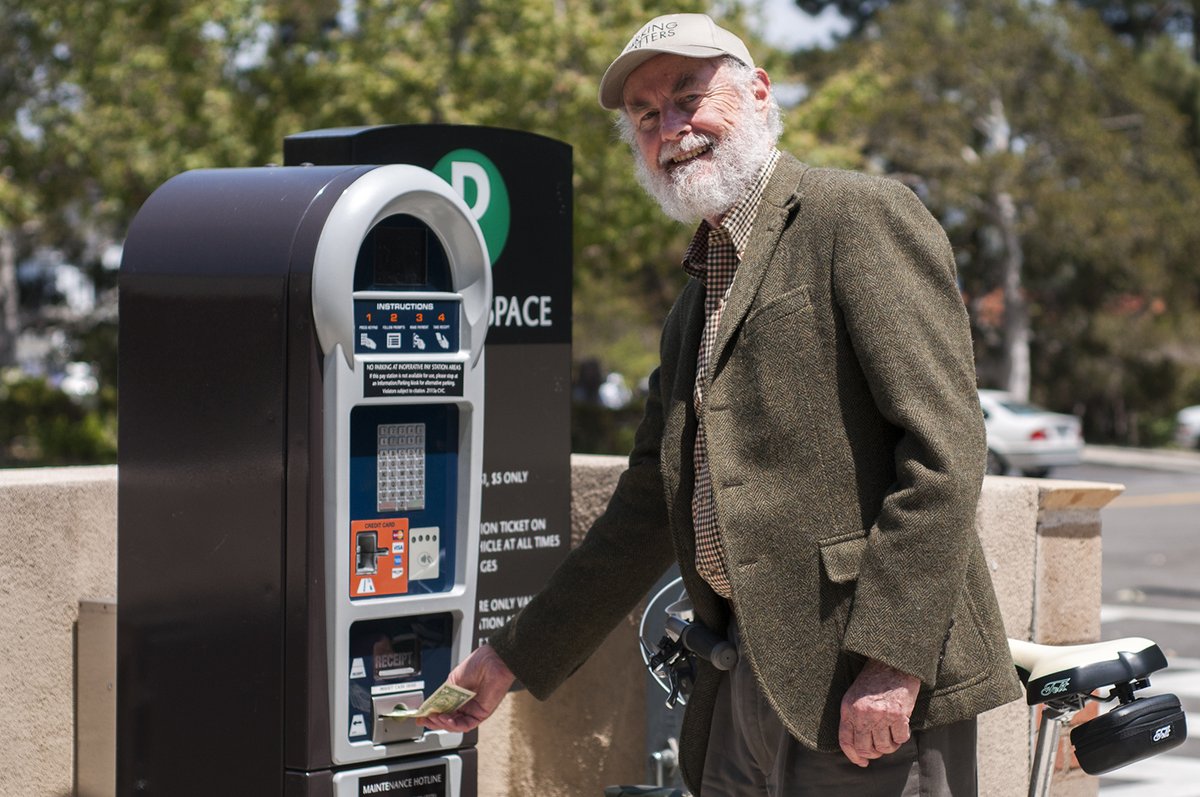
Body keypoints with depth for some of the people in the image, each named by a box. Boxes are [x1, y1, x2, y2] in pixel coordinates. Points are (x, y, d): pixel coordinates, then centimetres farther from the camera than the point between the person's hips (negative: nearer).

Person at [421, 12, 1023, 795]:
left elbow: (944, 446, -14)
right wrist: (515, 658, 24)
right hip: (745, 686, 8)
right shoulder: (697, 299, 21)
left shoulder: (863, 215, -5)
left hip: (872, 691, -8)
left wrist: (891, 660, -20)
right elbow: (651, 509, 25)